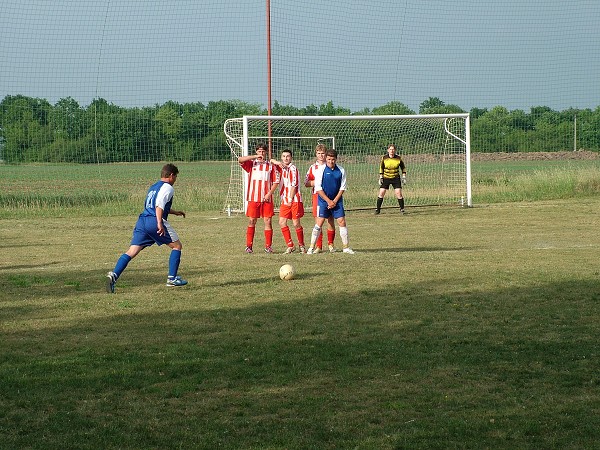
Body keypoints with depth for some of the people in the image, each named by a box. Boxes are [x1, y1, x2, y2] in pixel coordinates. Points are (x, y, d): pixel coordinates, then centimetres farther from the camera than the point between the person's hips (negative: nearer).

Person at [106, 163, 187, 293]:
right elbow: (159, 205, -15)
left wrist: (175, 212, 51)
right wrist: (160, 223, -24)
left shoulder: (153, 187, 28)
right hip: (154, 221, -7)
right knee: (177, 245, 12)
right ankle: (172, 278, 10)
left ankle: (114, 275, -22)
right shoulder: (167, 187, 1)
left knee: (132, 252, -3)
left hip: (142, 220, 7)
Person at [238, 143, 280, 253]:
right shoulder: (251, 164, 6)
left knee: (267, 221, -2)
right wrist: (255, 157, -14)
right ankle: (249, 246, 4)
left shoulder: (270, 166, 7)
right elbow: (240, 160, -12)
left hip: (266, 199, 0)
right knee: (251, 221, 0)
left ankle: (268, 246, 3)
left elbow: (276, 181, 5)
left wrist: (269, 193, -7)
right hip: (253, 198, 0)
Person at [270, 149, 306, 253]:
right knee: (282, 222, -2)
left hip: (295, 200, -7)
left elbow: (294, 185, -12)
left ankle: (301, 245, 13)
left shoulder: (293, 168, -8)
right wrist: (277, 162, 1)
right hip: (284, 201, 7)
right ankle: (290, 246, 5)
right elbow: (271, 161, 23)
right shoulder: (281, 167, 12)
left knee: (296, 224, -3)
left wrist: (290, 199, -13)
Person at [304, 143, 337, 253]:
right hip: (317, 195, 1)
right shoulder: (313, 167, 11)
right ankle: (318, 246, 3)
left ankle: (330, 244, 11)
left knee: (330, 219, 0)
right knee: (318, 220, -1)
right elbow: (306, 183, 4)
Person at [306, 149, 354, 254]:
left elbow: (342, 187, 4)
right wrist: (328, 201, -10)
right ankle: (311, 247, -3)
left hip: (337, 201, 3)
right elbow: (318, 188, -7)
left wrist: (335, 201, -6)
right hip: (323, 200, -3)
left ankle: (346, 247, 9)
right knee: (319, 223, -8)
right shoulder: (321, 170, -7)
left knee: (342, 222, -1)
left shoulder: (341, 170, 1)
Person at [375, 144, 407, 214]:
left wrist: (404, 177, 3)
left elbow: (403, 167, 8)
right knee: (381, 193, -5)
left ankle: (402, 209, 5)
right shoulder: (384, 158, -6)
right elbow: (381, 168, 8)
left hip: (396, 178, -1)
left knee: (398, 194, -9)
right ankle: (378, 209, 8)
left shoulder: (398, 158, -7)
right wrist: (381, 177, 3)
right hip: (386, 178, 1)